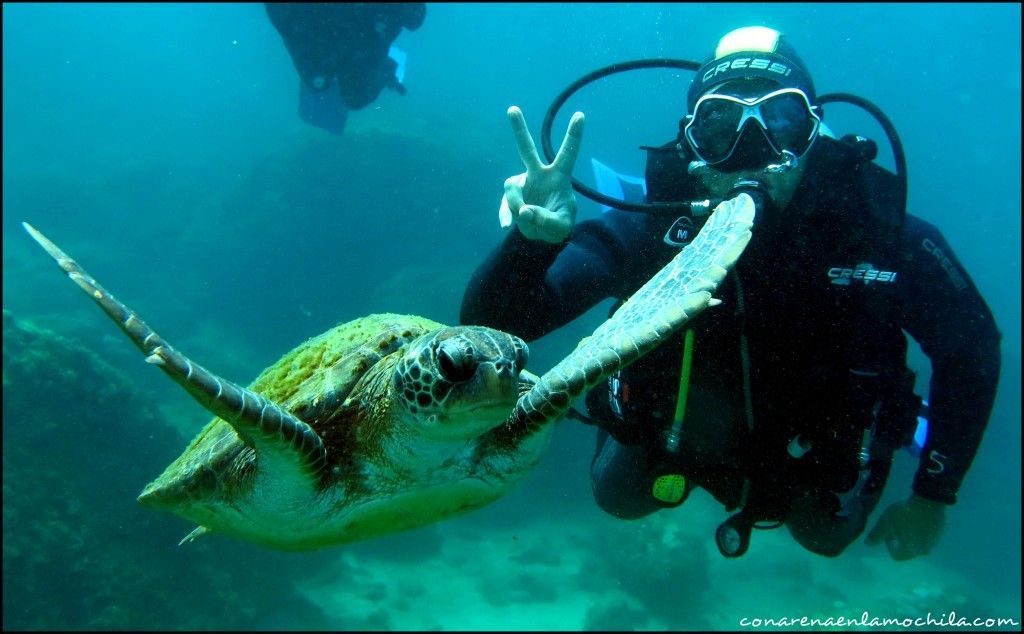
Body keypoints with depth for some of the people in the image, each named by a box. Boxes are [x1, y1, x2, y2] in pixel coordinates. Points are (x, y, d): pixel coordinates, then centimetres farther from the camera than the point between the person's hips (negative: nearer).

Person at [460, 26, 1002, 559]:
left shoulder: (880, 231, -33)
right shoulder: (647, 227, -35)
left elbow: (971, 347, -14)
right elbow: (490, 328, -39)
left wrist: (933, 498, -10)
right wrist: (532, 240, -61)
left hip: (812, 457, 1)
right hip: (676, 434, 0)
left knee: (826, 537, 27)